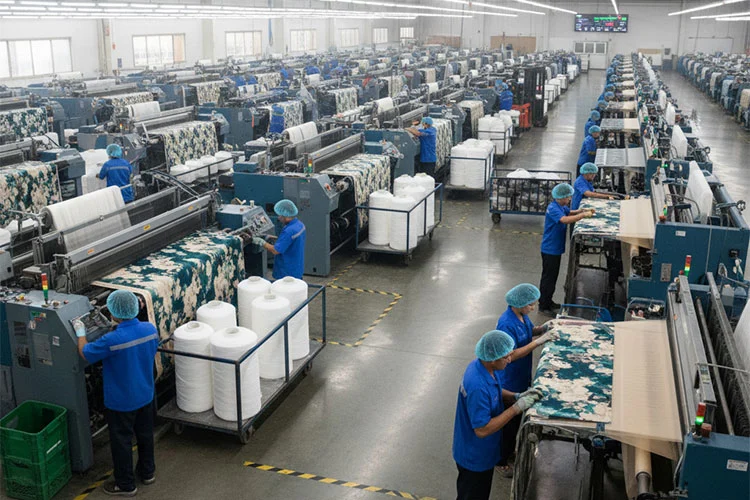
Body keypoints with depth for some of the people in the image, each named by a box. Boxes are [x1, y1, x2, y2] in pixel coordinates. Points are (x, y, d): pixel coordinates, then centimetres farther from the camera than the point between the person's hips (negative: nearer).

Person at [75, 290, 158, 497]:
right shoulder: (150, 329, -13)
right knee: (145, 434, 23)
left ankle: (126, 485, 27)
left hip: (121, 401, -5)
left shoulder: (111, 340, -30)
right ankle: (147, 472, 42)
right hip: (145, 395, 6)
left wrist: (80, 333, 5)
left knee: (121, 441, 13)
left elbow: (85, 353, -12)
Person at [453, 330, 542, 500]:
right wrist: (516, 408, -30)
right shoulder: (478, 387, -38)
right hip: (475, 456, -8)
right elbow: (482, 430, -33)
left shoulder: (483, 366, -9)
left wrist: (516, 397, -8)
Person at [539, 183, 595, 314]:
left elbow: (570, 212, 25)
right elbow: (565, 219, -38)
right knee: (548, 277, 0)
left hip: (556, 248, 10)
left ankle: (548, 302, 31)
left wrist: (582, 211, 5)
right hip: (550, 249, -10)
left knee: (553, 277, 19)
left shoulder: (561, 206, 7)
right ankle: (543, 306, 9)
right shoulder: (553, 208, -23)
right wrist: (583, 215, -31)